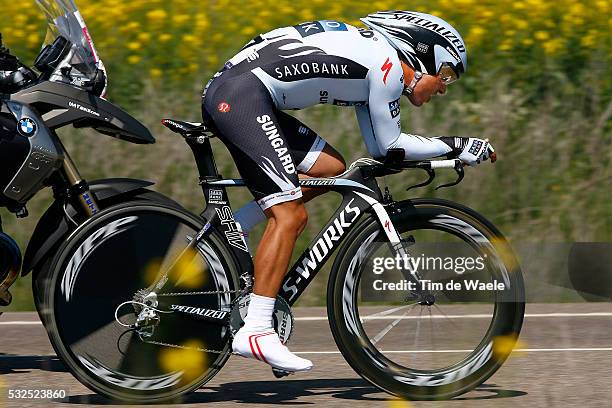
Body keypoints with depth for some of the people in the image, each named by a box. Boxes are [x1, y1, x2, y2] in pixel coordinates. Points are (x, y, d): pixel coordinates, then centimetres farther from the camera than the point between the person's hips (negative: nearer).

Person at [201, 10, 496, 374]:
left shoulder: (373, 59, 23)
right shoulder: (387, 63, -5)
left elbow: (378, 147, 26)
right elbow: (389, 146, 0)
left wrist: (445, 151, 22)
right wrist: (455, 146, 8)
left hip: (223, 96, 10)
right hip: (243, 96, -10)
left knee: (331, 168, 12)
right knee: (290, 216, -12)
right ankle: (255, 331, -15)